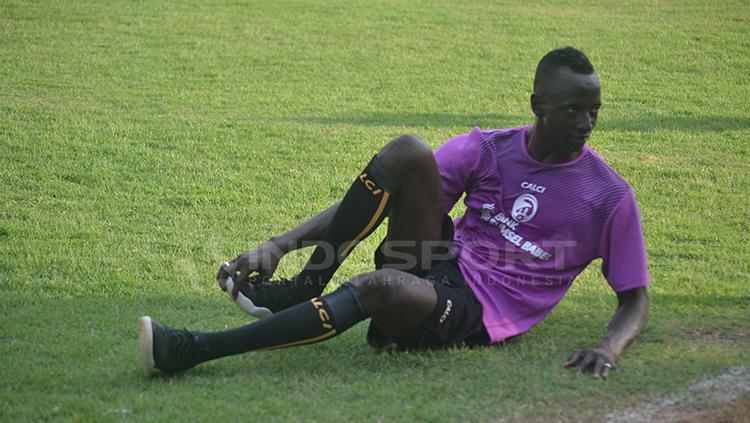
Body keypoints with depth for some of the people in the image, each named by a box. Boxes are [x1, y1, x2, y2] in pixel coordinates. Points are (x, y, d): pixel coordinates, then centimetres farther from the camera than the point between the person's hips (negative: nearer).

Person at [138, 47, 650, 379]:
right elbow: (375, 197, -1)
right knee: (407, 151, -22)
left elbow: (635, 299, 2)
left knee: (379, 285, -38)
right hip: (440, 266, 4)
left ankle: (195, 349, -35)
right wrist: (280, 245, -10)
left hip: (481, 316, -3)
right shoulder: (485, 150, 4)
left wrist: (609, 349, -22)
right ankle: (302, 289, -15)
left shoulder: (610, 196, -3)